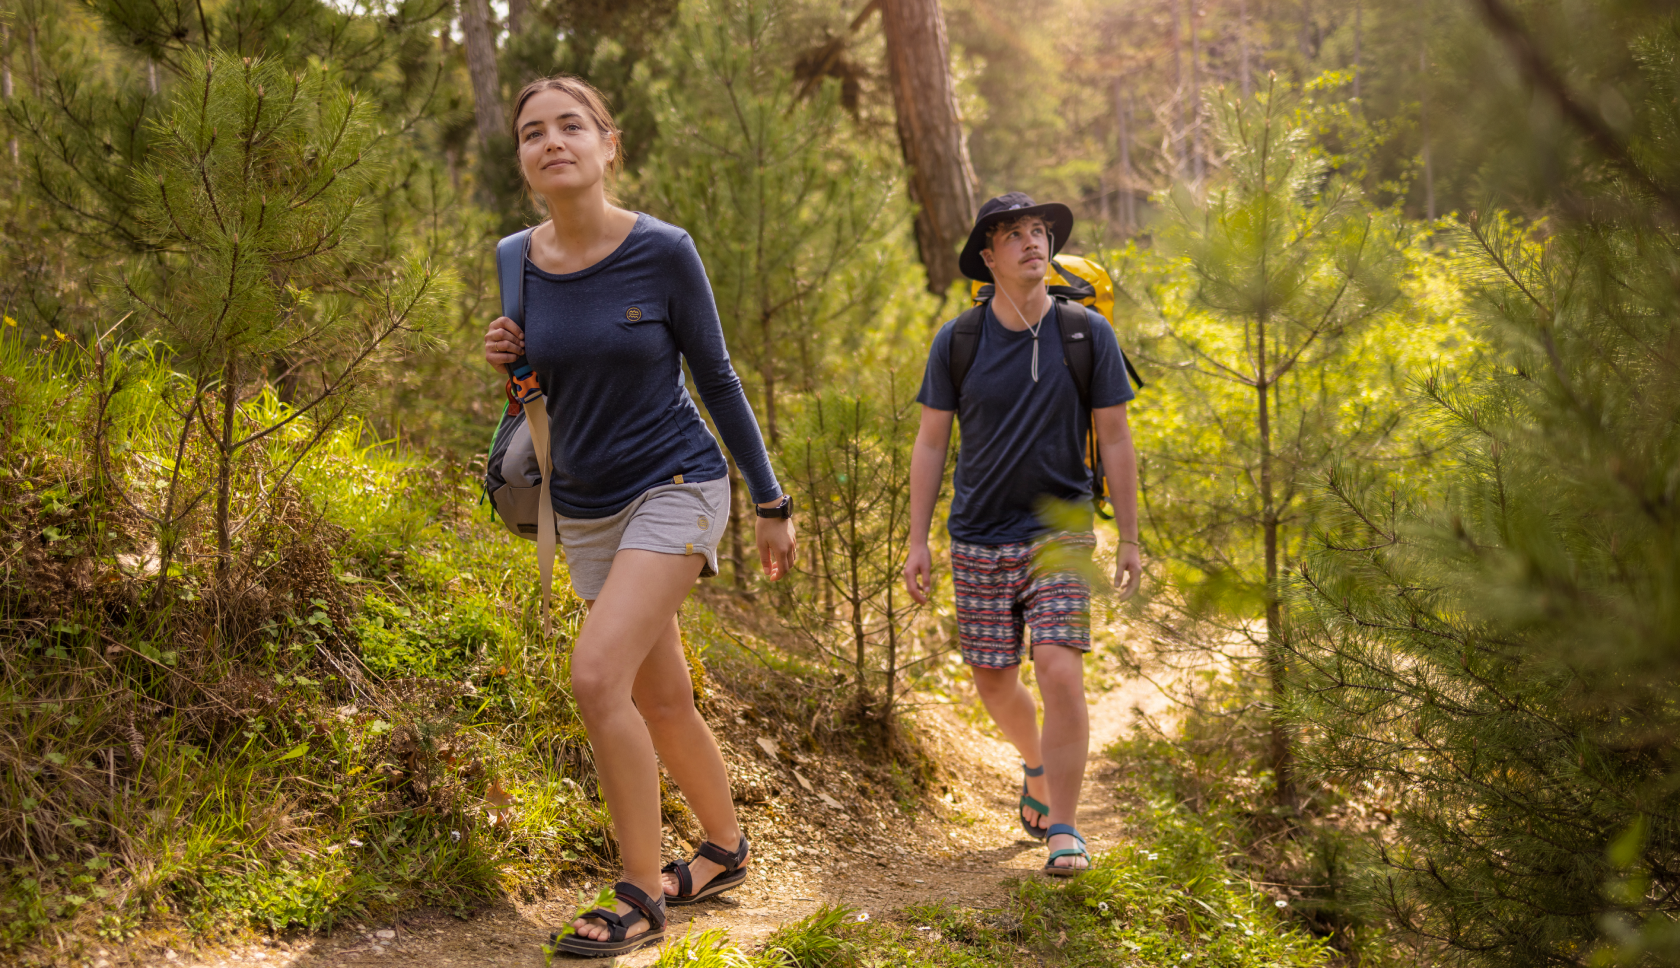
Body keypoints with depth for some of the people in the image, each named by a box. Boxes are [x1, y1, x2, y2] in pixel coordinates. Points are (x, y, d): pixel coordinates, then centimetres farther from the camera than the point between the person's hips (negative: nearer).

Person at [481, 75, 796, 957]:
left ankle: (641, 897, -7)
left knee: (597, 675, -21)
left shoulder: (662, 252, -13)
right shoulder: (522, 263, -1)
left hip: (674, 487, -5)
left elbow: (717, 379, -5)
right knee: (661, 700, 14)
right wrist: (506, 362, -10)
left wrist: (771, 504, -1)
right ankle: (725, 850, 36)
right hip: (586, 508, 6)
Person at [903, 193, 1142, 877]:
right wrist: (918, 540, 2)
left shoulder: (1088, 334, -2)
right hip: (979, 539, 2)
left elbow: (1114, 438, 3)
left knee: (1060, 670, -16)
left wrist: (1129, 539, 3)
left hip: (1060, 534, -2)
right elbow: (931, 442, 5)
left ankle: (1063, 828, -4)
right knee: (993, 681, 9)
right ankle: (1036, 764, 41)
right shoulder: (956, 341, -1)